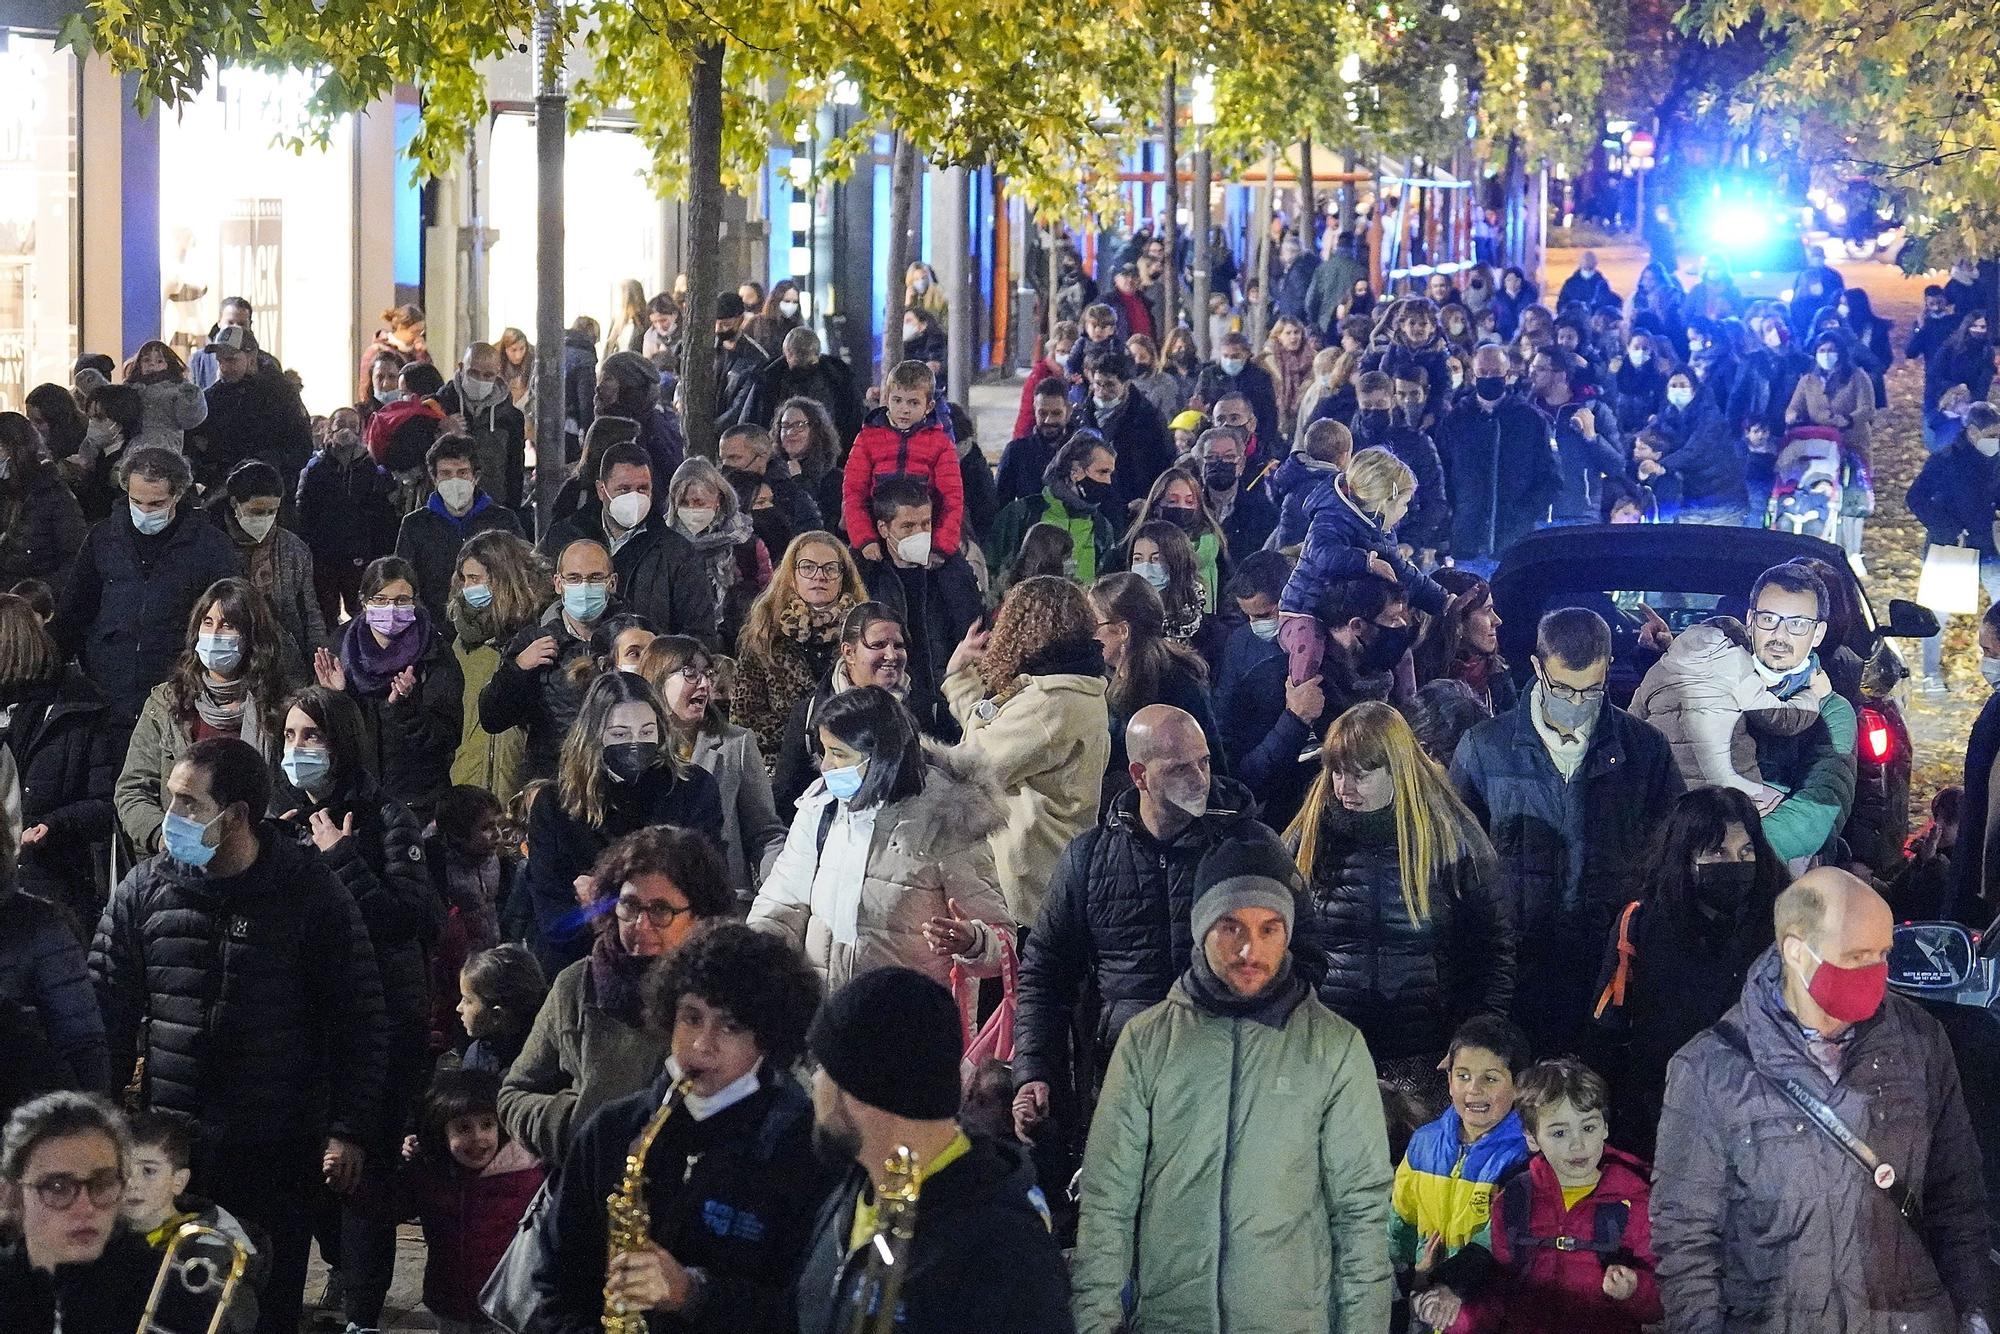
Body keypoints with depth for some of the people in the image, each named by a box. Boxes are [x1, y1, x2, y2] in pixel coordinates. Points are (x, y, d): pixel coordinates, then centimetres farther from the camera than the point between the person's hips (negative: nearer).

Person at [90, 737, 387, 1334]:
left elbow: (359, 1016, -2)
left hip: (278, 1151, -2)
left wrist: (349, 1129, -6)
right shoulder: (144, 889, 2)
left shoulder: (313, 893, -5)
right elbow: (106, 1011, 6)